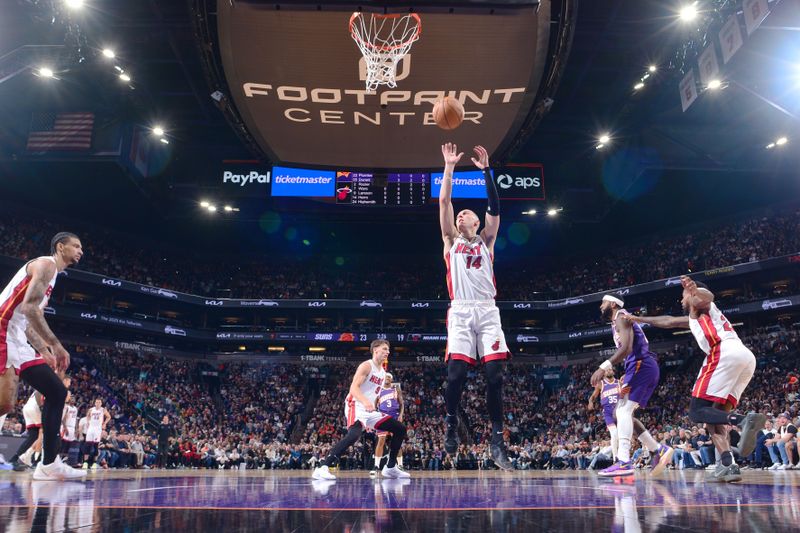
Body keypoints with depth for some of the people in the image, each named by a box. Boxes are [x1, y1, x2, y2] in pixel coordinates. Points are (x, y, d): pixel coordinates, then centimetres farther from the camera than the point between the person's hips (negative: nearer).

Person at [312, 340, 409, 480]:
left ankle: (390, 467, 15)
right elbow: (353, 387, -21)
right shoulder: (366, 366, -9)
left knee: (400, 429, 7)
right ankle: (322, 467, -35)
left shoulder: (383, 372, 17)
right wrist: (365, 401, -37)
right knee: (354, 434, -36)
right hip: (356, 406, -9)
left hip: (370, 410, 9)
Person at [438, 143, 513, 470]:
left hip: (487, 311, 1)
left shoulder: (486, 241, 20)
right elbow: (444, 201, 10)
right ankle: (451, 425, 12)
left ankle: (496, 440, -1)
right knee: (456, 373, -11)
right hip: (460, 311, 0)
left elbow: (494, 207, 7)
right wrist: (449, 167, 10)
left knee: (494, 374, -7)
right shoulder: (451, 240, 19)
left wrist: (486, 170, 3)